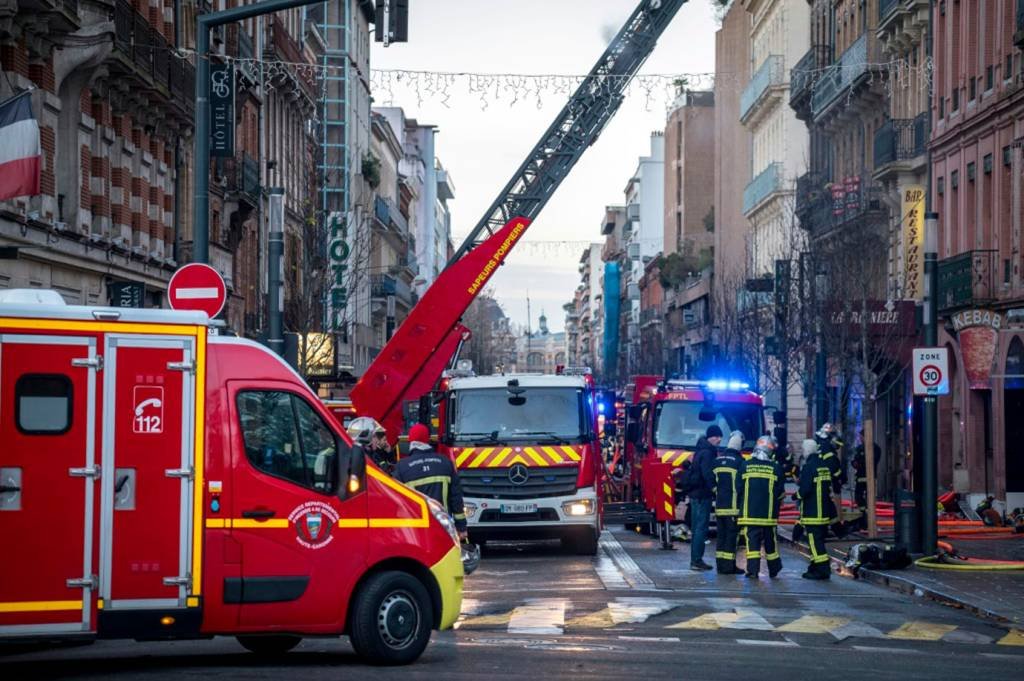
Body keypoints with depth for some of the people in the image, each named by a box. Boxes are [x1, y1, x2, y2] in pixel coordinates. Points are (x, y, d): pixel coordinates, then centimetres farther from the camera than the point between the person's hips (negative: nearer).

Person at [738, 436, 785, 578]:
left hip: (749, 512, -1)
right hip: (769, 513, 1)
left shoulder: (746, 466, -2)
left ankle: (753, 569, -11)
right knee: (770, 540, 13)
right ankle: (773, 570, 24)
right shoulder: (776, 467, -4)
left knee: (752, 540, -1)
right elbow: (780, 491, -1)